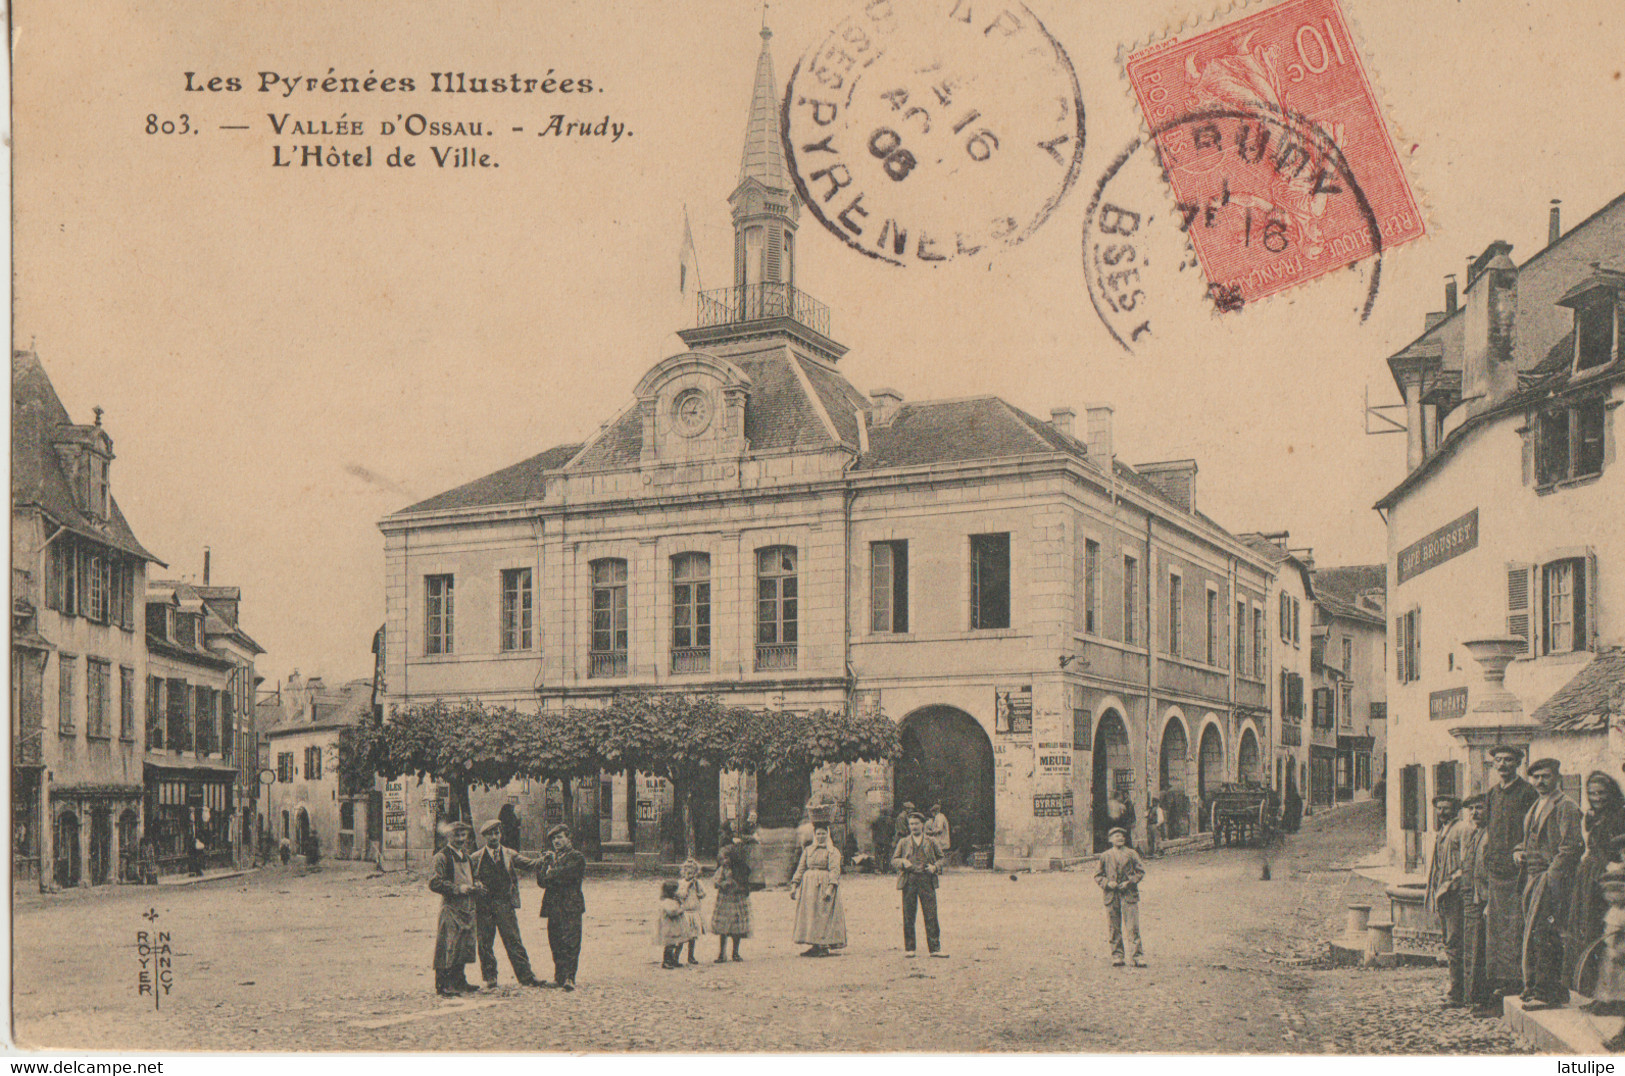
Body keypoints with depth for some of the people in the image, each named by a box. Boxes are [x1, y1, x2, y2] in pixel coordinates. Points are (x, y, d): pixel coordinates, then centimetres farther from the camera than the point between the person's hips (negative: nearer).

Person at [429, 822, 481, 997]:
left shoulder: (466, 856, 18)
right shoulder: (442, 857, -7)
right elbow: (434, 882, -14)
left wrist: (474, 886, 10)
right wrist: (457, 889, -17)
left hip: (467, 908, 8)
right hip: (450, 907, -8)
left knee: (464, 946, 11)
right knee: (448, 947, -9)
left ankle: (459, 982, 21)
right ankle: (443, 985, -5)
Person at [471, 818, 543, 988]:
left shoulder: (509, 854, 12)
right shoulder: (476, 858, 7)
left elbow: (528, 864, 4)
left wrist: (543, 860, -13)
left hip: (506, 905, 0)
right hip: (484, 907, 0)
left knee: (514, 942, -1)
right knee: (485, 945, 3)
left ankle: (526, 977, 1)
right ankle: (490, 979, 13)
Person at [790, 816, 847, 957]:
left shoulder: (832, 851, -1)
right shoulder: (807, 850, 14)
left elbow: (835, 871, -10)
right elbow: (800, 869, 12)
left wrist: (830, 888, -22)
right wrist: (794, 886, 3)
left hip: (824, 886, -5)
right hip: (809, 886, 5)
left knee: (824, 915, -6)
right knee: (809, 914, 3)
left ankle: (823, 947, -3)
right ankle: (815, 946, 7)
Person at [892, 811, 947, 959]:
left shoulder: (930, 842, 12)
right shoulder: (903, 842, 14)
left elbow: (941, 858, 17)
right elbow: (894, 860, 13)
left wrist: (935, 867, -3)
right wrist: (903, 862, -8)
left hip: (927, 881, 0)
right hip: (909, 881, 1)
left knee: (931, 915, -4)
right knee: (908, 916, 1)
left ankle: (934, 948, -1)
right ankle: (909, 948, 9)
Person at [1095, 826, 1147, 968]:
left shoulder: (1131, 854, 8)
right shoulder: (1105, 856, 10)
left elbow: (1141, 871, 8)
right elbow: (1097, 875, 12)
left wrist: (1129, 882, -7)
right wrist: (1107, 883, -6)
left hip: (1129, 894, -1)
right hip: (1111, 896, 1)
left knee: (1133, 927, -6)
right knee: (1114, 928, 3)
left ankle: (1139, 957, -4)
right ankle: (1117, 957, 11)